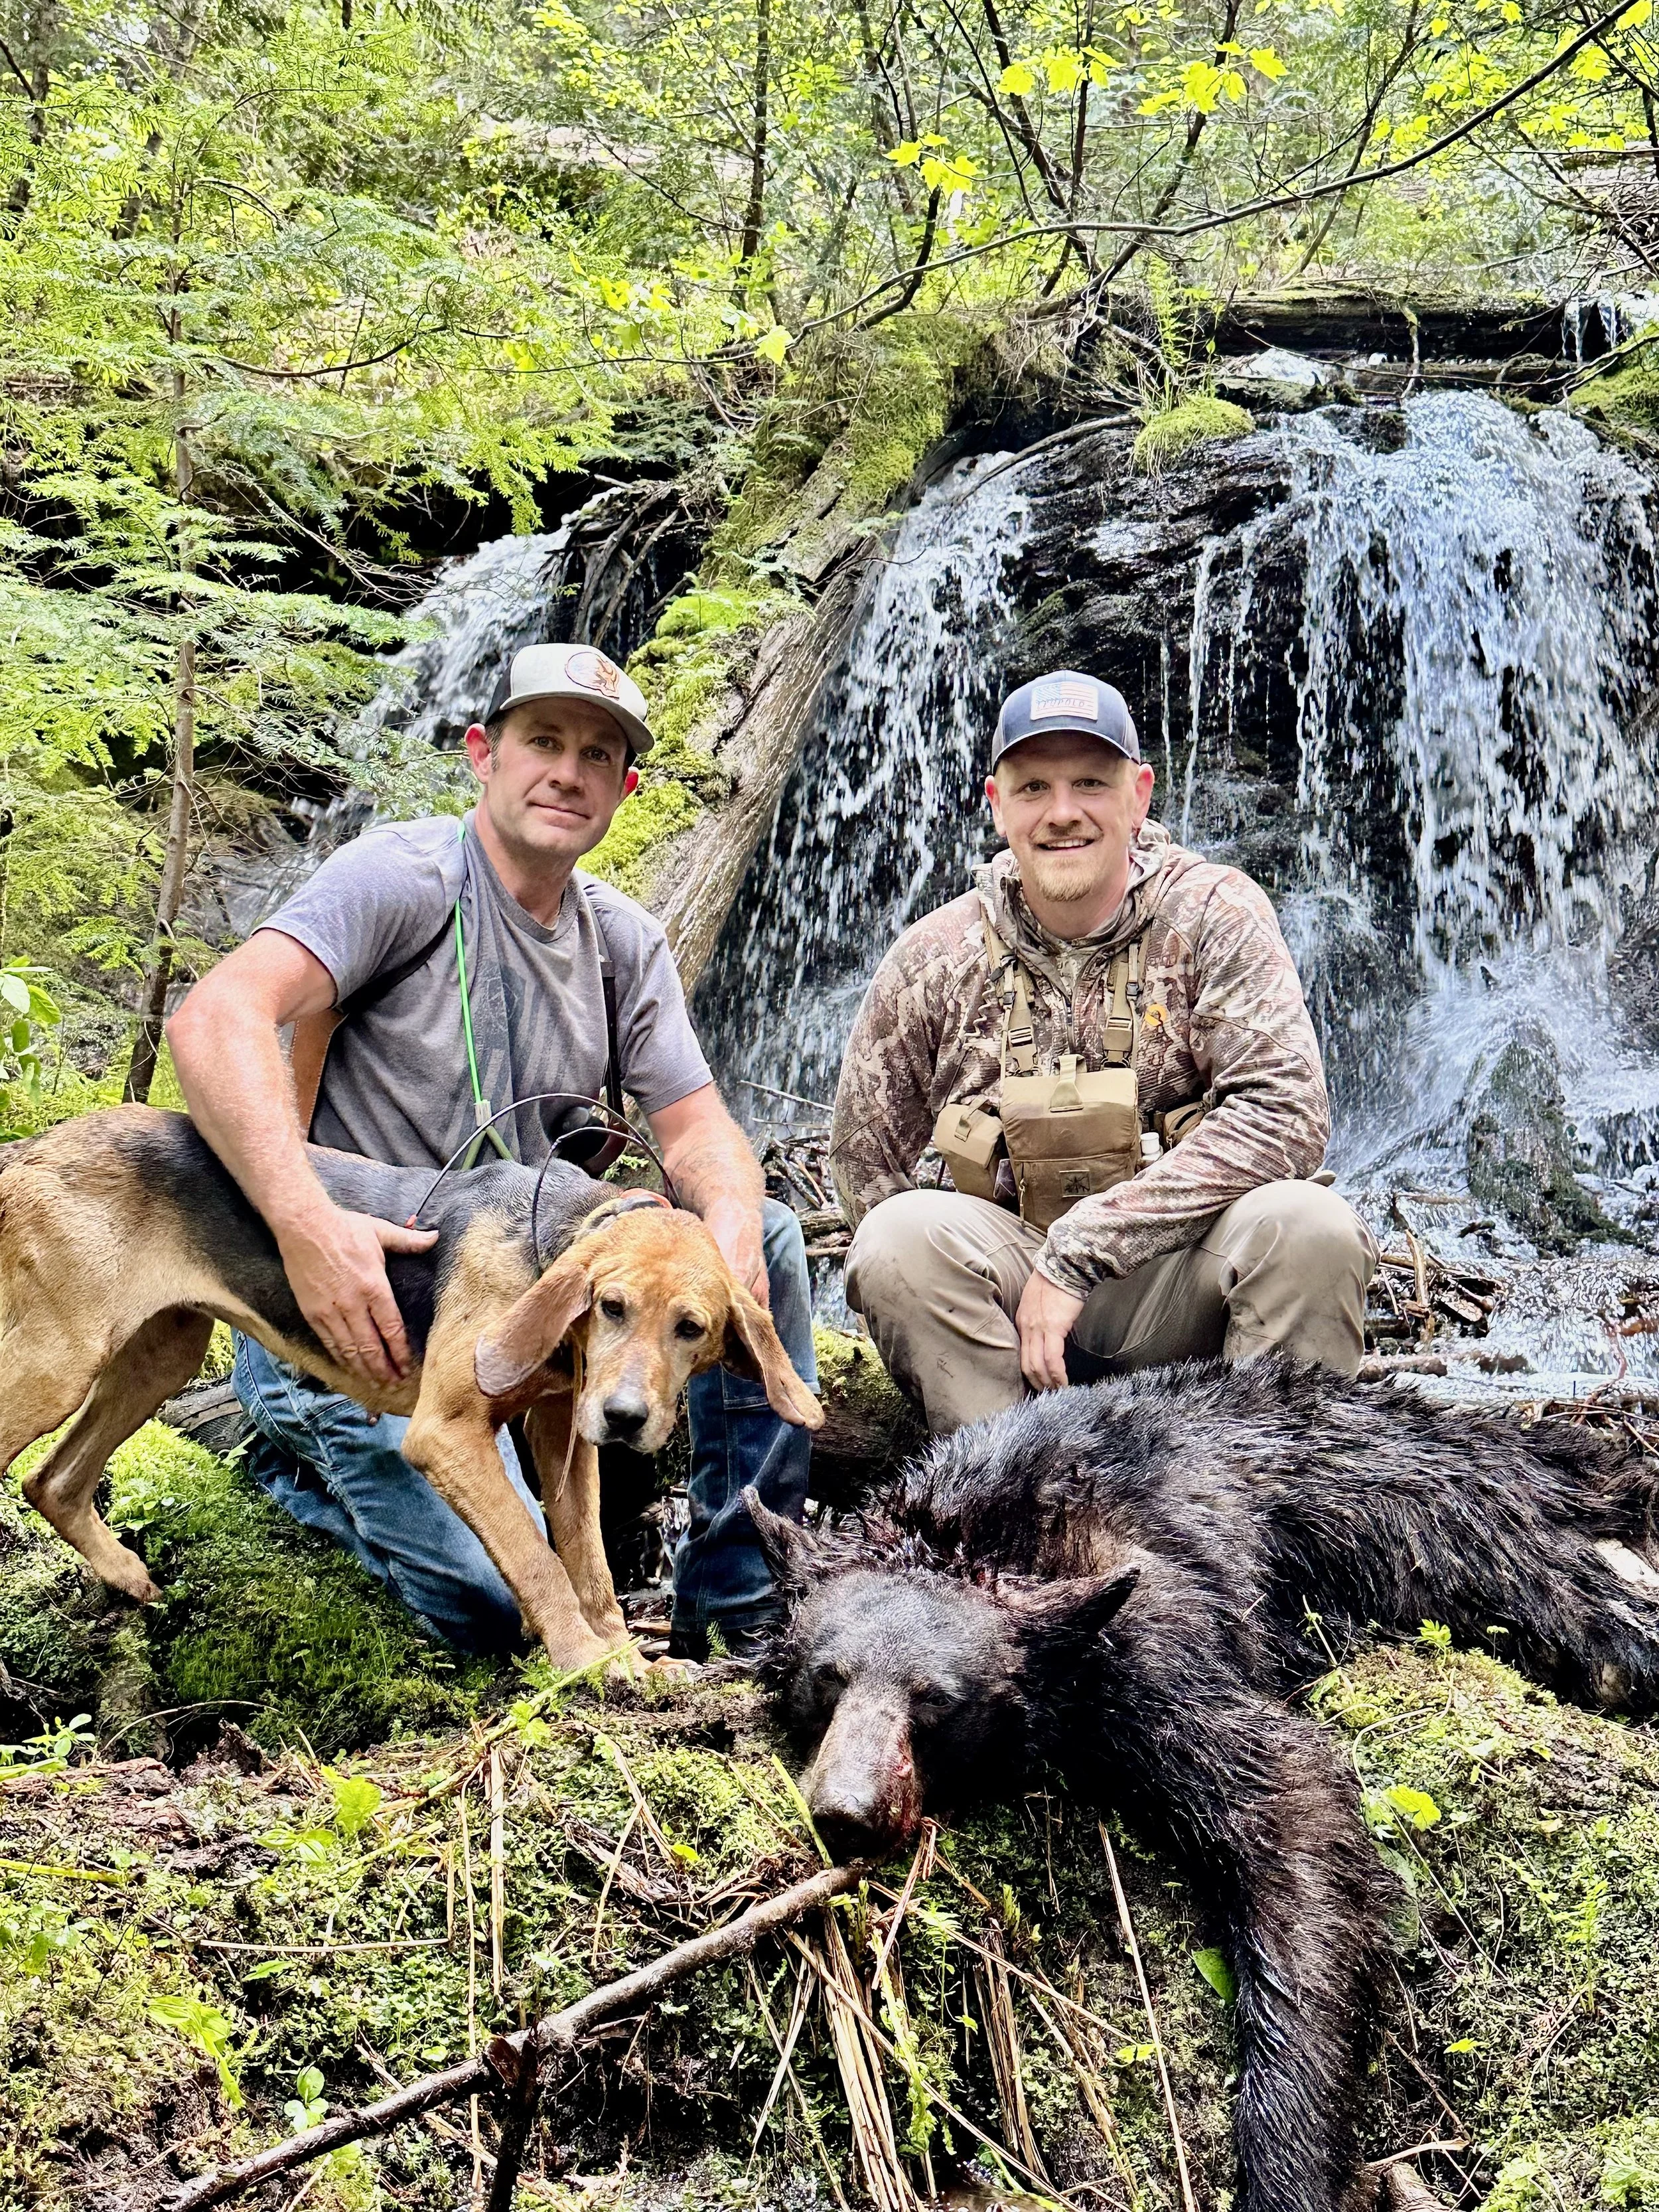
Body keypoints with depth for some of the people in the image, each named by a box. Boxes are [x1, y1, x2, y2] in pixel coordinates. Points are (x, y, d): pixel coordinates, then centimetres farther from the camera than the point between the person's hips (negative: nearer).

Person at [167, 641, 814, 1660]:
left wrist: (731, 1221, -21)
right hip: (355, 1305, -7)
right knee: (504, 1602, -22)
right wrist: (308, 1223, -42)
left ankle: (743, 1604, 0)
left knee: (767, 1233, -10)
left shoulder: (625, 942, 8)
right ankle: (306, 1463, 10)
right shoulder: (407, 876, -14)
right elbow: (215, 1018, -28)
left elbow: (697, 1125, 4)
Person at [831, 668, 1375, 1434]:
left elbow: (1285, 1113, -17)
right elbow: (864, 1159, 10)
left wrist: (1083, 1244, -22)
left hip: (1181, 1292, -1)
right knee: (904, 1232, -28)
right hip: (1015, 1276, 1)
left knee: (1309, 1225, -31)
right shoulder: (934, 959, 2)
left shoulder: (1213, 916, -4)